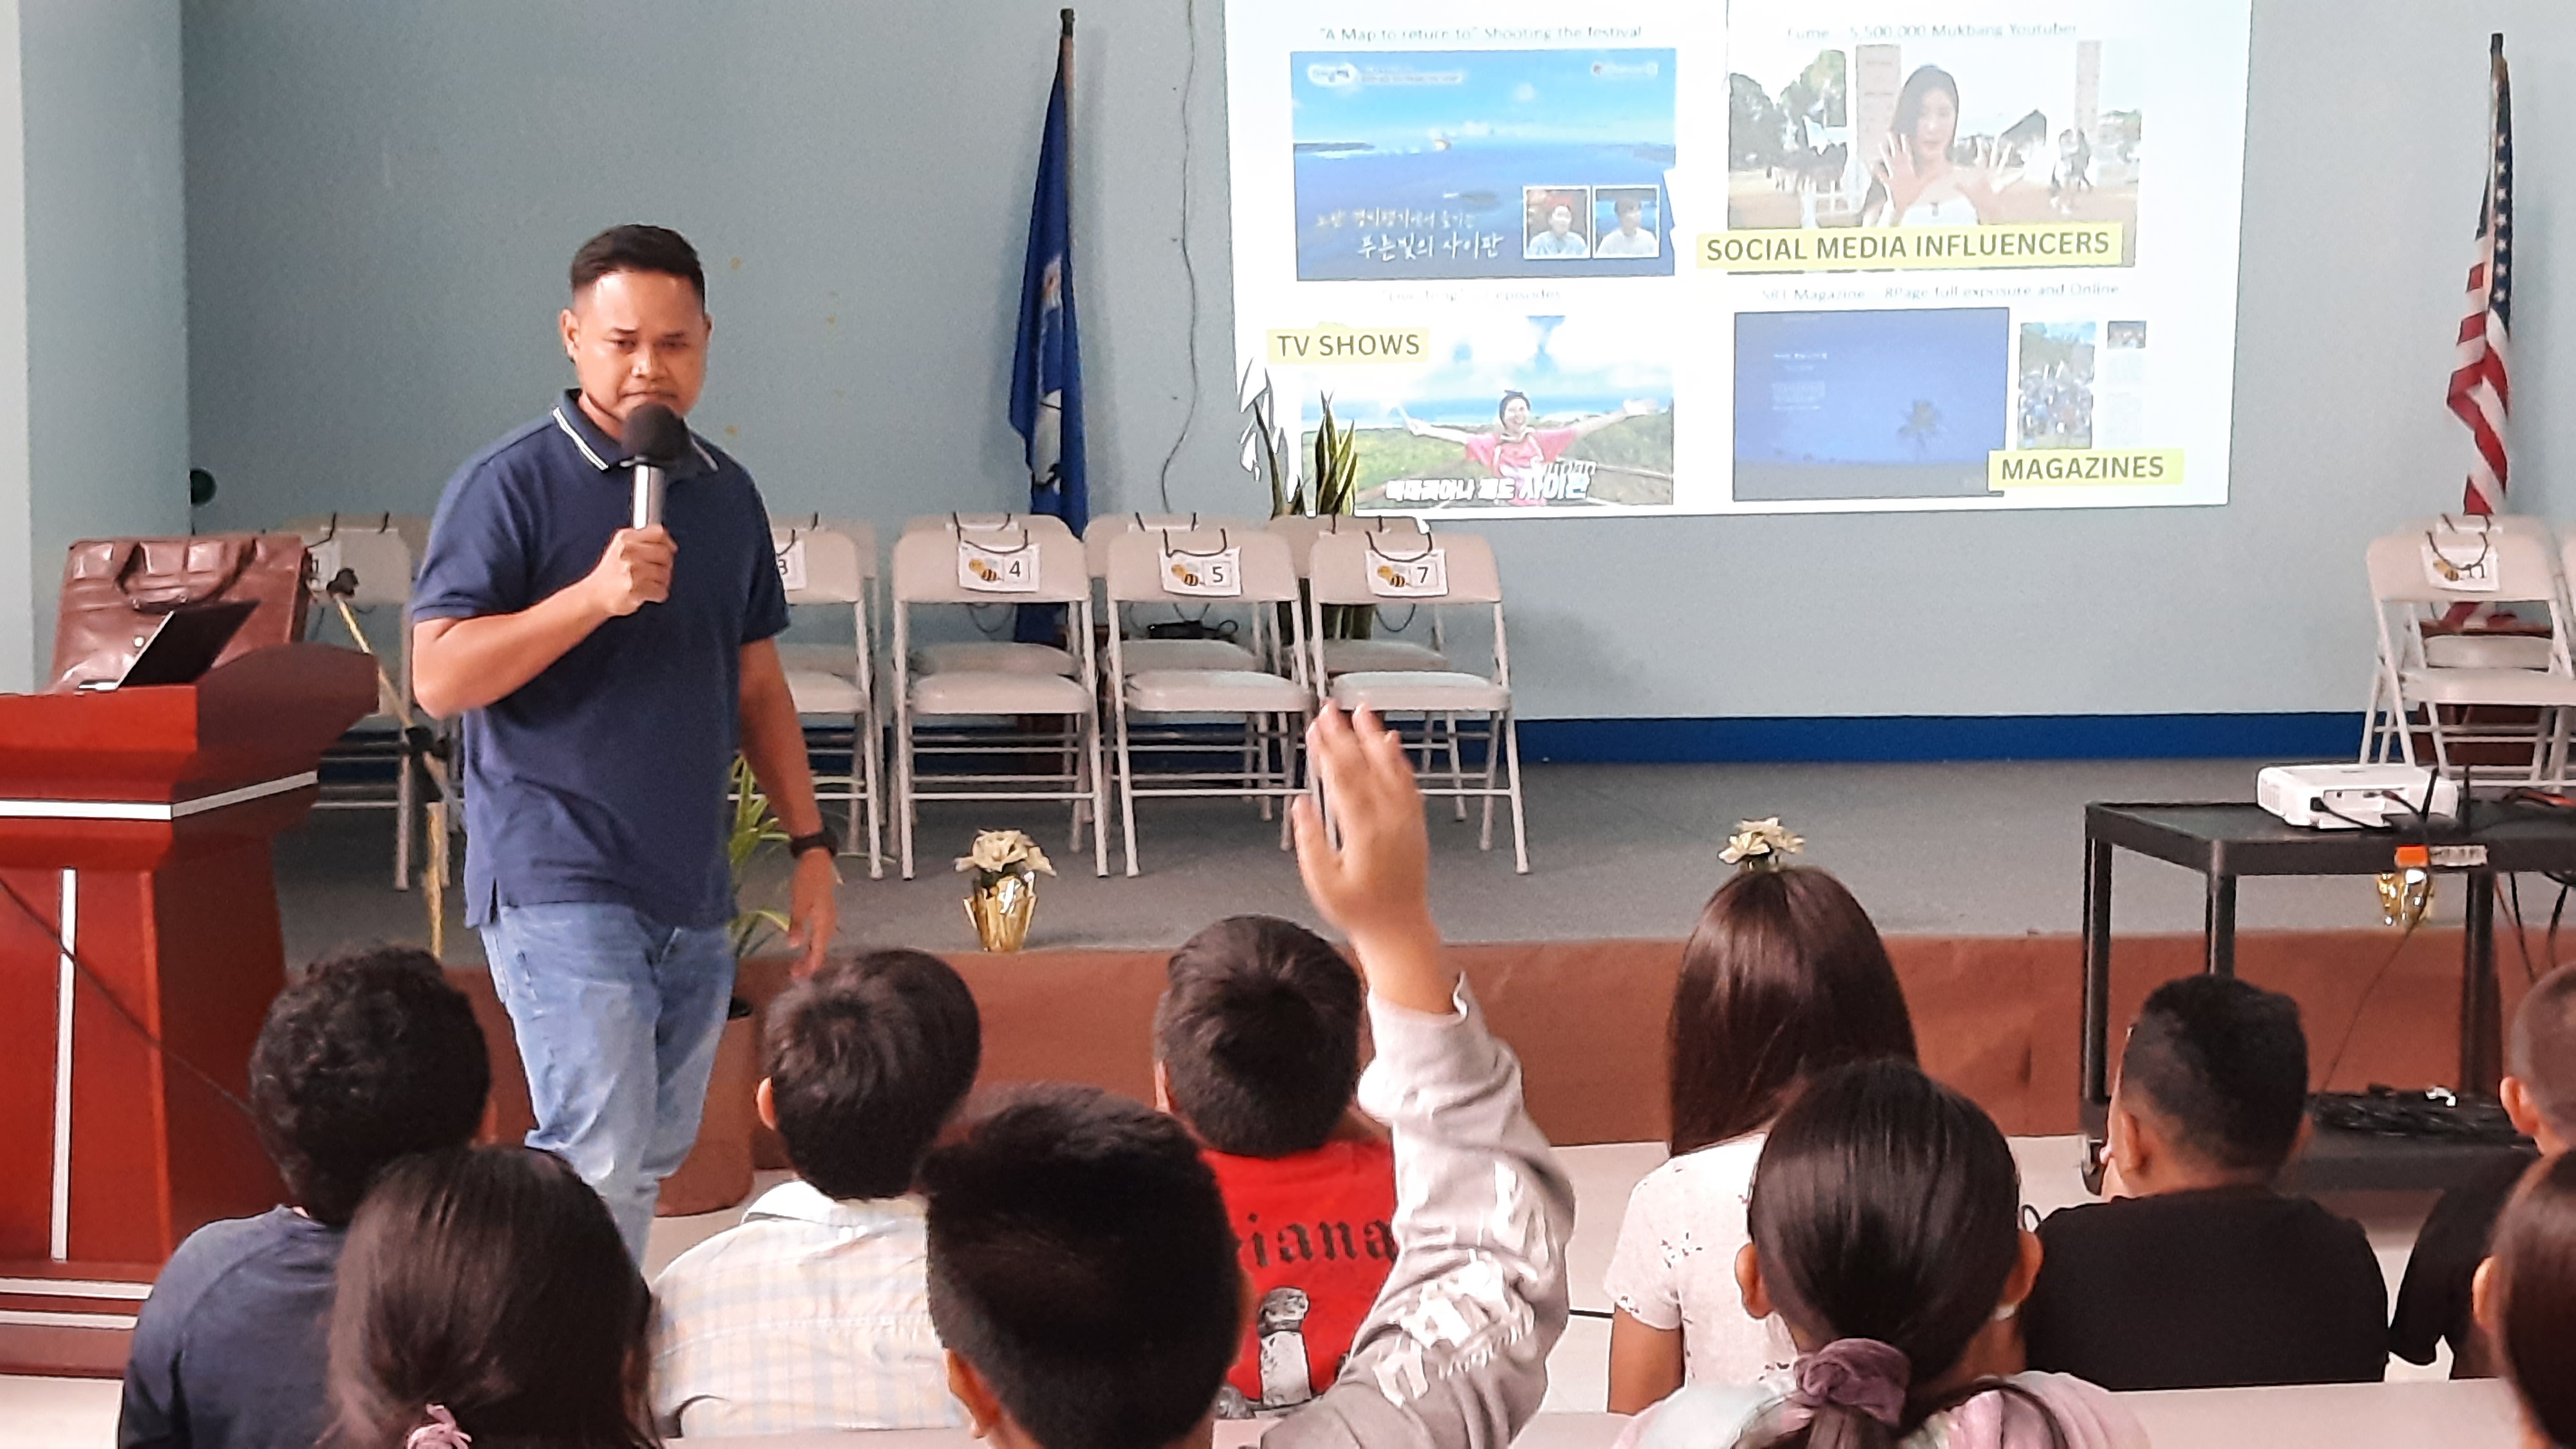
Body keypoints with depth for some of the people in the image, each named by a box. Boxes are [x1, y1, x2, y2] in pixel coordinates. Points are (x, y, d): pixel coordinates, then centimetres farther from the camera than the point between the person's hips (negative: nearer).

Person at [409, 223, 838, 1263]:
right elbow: (438, 678, -14)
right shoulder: (511, 485, -7)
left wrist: (810, 841, 15)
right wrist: (594, 596, -23)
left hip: (694, 895, 7)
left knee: (649, 1164, 12)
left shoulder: (726, 494, 13)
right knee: (598, 1159, -14)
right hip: (560, 888, -6)